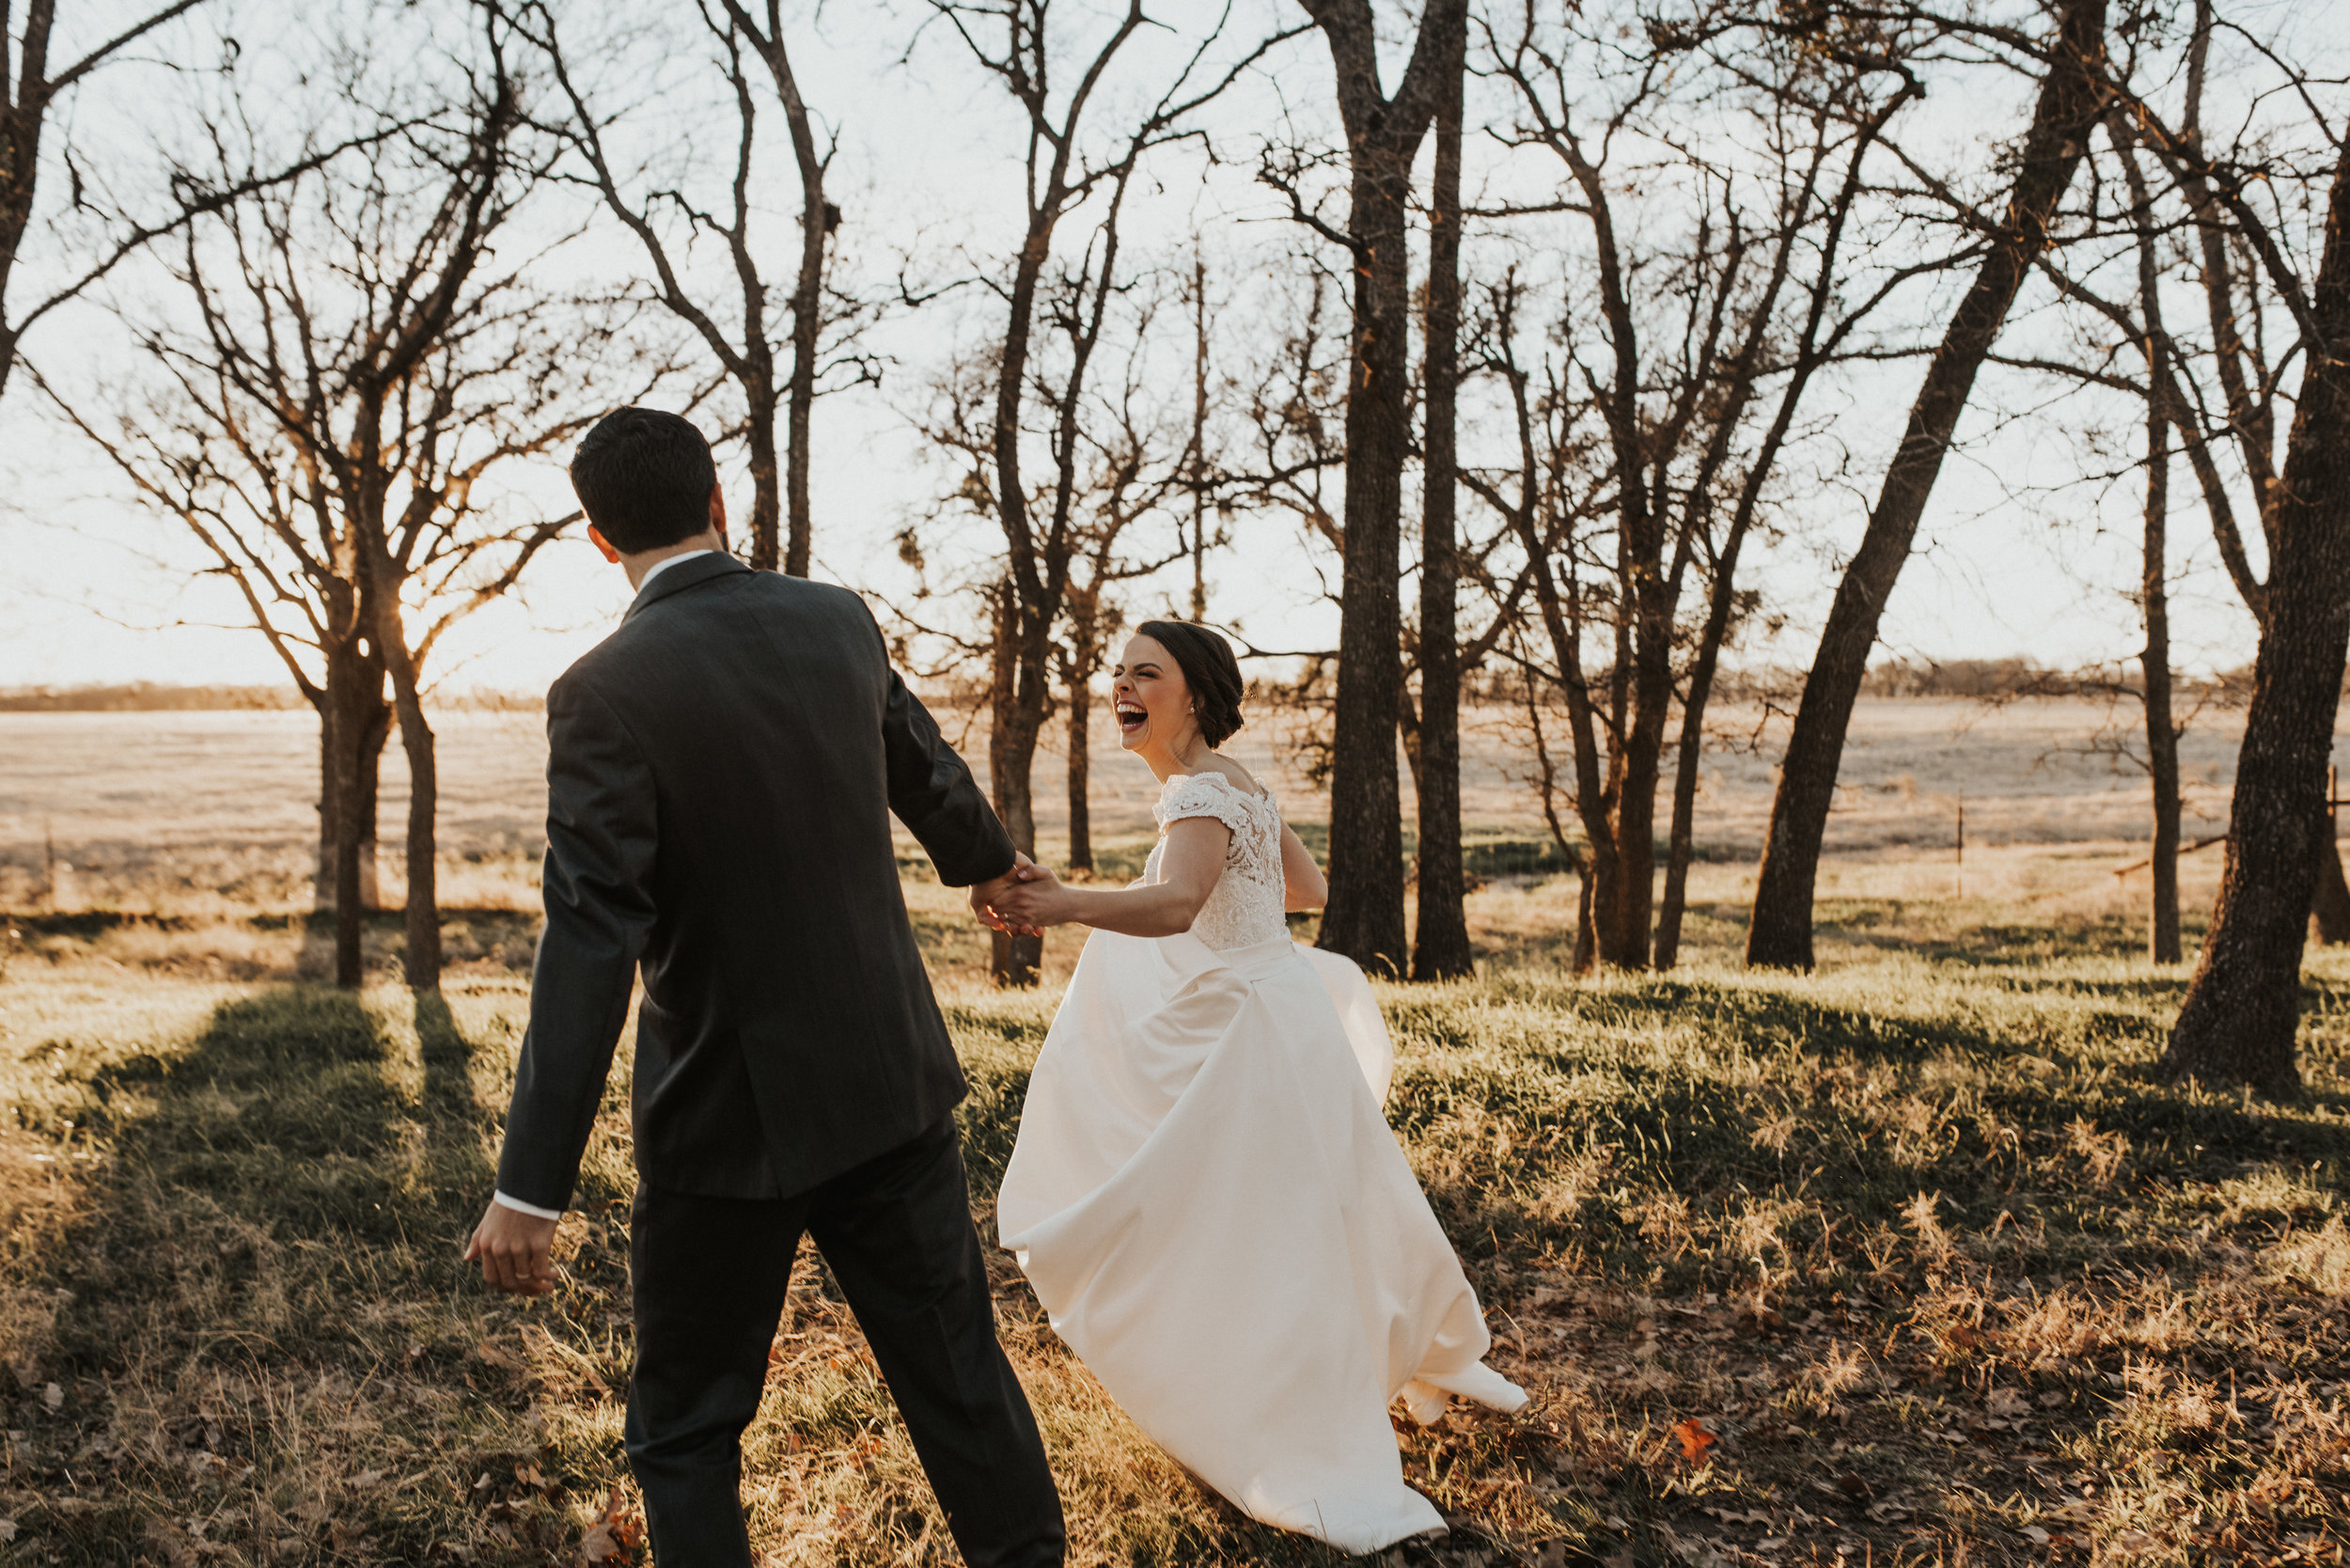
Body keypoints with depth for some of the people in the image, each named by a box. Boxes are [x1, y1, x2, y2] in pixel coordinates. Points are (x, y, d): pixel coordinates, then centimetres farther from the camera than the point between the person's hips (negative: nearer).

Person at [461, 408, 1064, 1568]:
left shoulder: (603, 694, -16)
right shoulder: (838, 622, 0)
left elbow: (588, 946, -21)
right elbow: (924, 766, 19)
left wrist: (530, 1187, -19)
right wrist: (984, 860, 41)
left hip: (731, 1120, -4)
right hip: (891, 1081, 5)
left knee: (686, 1435, 12)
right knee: (957, 1374, 16)